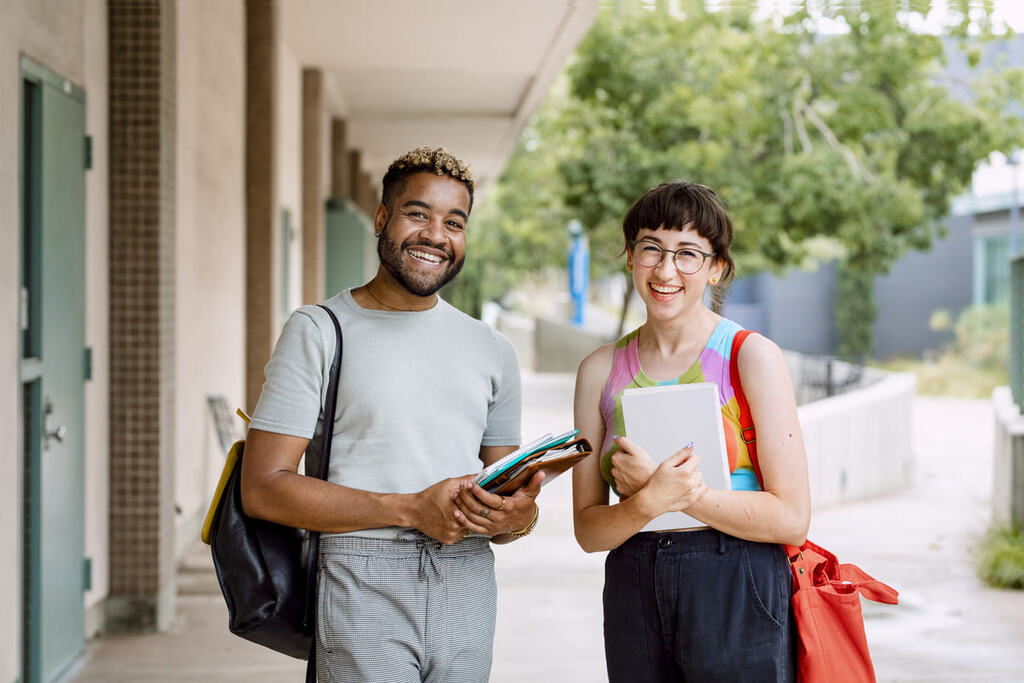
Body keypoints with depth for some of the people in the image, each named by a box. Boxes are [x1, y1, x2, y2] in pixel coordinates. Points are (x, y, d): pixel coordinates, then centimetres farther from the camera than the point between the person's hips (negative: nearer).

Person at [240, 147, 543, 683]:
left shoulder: (492, 350, 16)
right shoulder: (319, 331, 0)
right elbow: (263, 488, -8)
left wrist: (519, 515, -8)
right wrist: (411, 510, -15)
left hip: (466, 588, 4)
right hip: (362, 587, -4)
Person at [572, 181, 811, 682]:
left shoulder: (751, 356, -5)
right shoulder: (601, 370, 5)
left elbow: (791, 519, -11)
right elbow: (588, 530, 3)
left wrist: (655, 484, -15)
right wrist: (651, 501, -18)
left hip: (737, 595, -3)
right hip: (633, 597, 3)